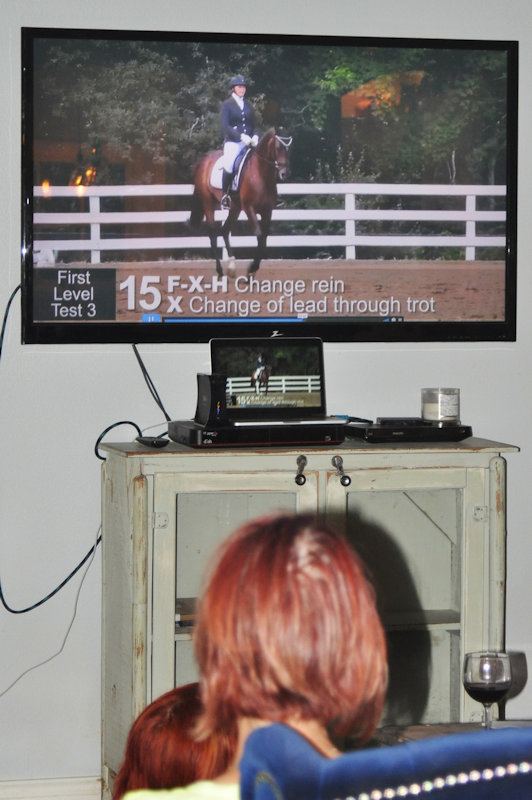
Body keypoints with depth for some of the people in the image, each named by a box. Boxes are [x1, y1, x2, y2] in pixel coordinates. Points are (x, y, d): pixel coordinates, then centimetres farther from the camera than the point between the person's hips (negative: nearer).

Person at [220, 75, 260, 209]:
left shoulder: (248, 105, 17)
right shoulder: (227, 105, 3)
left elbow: (255, 125, 17)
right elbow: (225, 126, -8)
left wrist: (255, 136, -5)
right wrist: (241, 136, -20)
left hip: (249, 141, 5)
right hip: (232, 141, -5)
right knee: (229, 164, -28)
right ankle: (224, 195, -12)